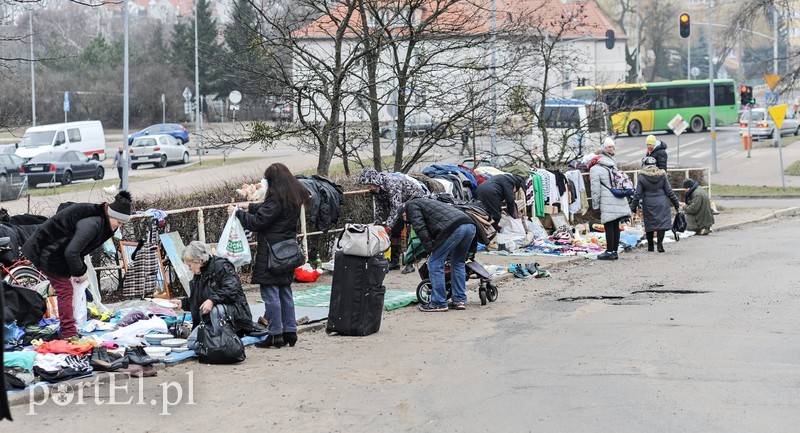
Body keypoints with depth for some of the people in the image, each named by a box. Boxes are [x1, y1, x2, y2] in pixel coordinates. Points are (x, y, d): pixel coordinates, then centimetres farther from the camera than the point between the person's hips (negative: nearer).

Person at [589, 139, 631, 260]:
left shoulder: (595, 169, -3)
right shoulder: (612, 166, 19)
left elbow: (595, 189, -7)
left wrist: (595, 204, -2)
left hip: (608, 202, -7)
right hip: (619, 200, 7)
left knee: (609, 226, -5)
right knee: (615, 226, 10)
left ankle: (609, 252, -6)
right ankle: (614, 251, 14)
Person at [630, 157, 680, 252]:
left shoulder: (642, 177, -7)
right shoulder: (662, 176, -2)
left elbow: (637, 194, -6)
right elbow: (669, 191, 1)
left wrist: (633, 207, 3)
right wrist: (676, 203, 10)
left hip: (648, 205, 0)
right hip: (661, 203, 0)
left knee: (649, 224, 10)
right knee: (662, 222, 0)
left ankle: (650, 246, 16)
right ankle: (660, 244, -12)